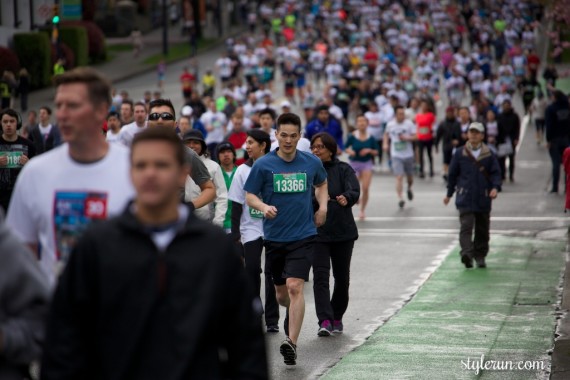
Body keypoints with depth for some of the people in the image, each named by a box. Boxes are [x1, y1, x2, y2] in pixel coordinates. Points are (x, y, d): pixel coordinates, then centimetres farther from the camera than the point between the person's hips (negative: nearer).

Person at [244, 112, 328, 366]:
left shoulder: (312, 163, 1)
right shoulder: (263, 165, -4)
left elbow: (322, 184, 22)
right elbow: (249, 195, 0)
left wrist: (323, 207, 7)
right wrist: (264, 207, -20)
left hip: (303, 235, -1)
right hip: (274, 237, 1)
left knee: (295, 287, -17)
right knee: (281, 292, 13)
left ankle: (291, 343, -18)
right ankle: (292, 313, 48)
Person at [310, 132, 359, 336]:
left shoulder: (344, 170, 0)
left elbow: (354, 192, -15)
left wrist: (346, 199, -37)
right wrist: (316, 199, -20)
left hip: (343, 231, 1)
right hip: (316, 232, 0)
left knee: (342, 277, 10)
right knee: (320, 276, -12)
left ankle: (337, 317, 27)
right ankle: (325, 321, -16)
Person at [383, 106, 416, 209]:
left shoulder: (409, 124, -5)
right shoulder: (390, 124, -1)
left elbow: (415, 137, -6)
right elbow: (386, 134, 18)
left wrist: (406, 138, -23)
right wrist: (385, 144, 3)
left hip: (408, 155, 1)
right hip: (396, 155, -1)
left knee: (410, 177, 14)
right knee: (399, 177, -13)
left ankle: (409, 189, 47)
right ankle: (400, 199, -13)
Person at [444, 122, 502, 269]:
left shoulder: (489, 155, 3)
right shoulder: (460, 153, 3)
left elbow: (496, 173, 4)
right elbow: (453, 174, 10)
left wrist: (495, 187, -16)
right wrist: (449, 194, 14)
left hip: (483, 198, 2)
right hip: (465, 197, -2)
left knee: (482, 229, 9)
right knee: (466, 225, -16)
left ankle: (480, 256, 22)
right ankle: (467, 253, -27)